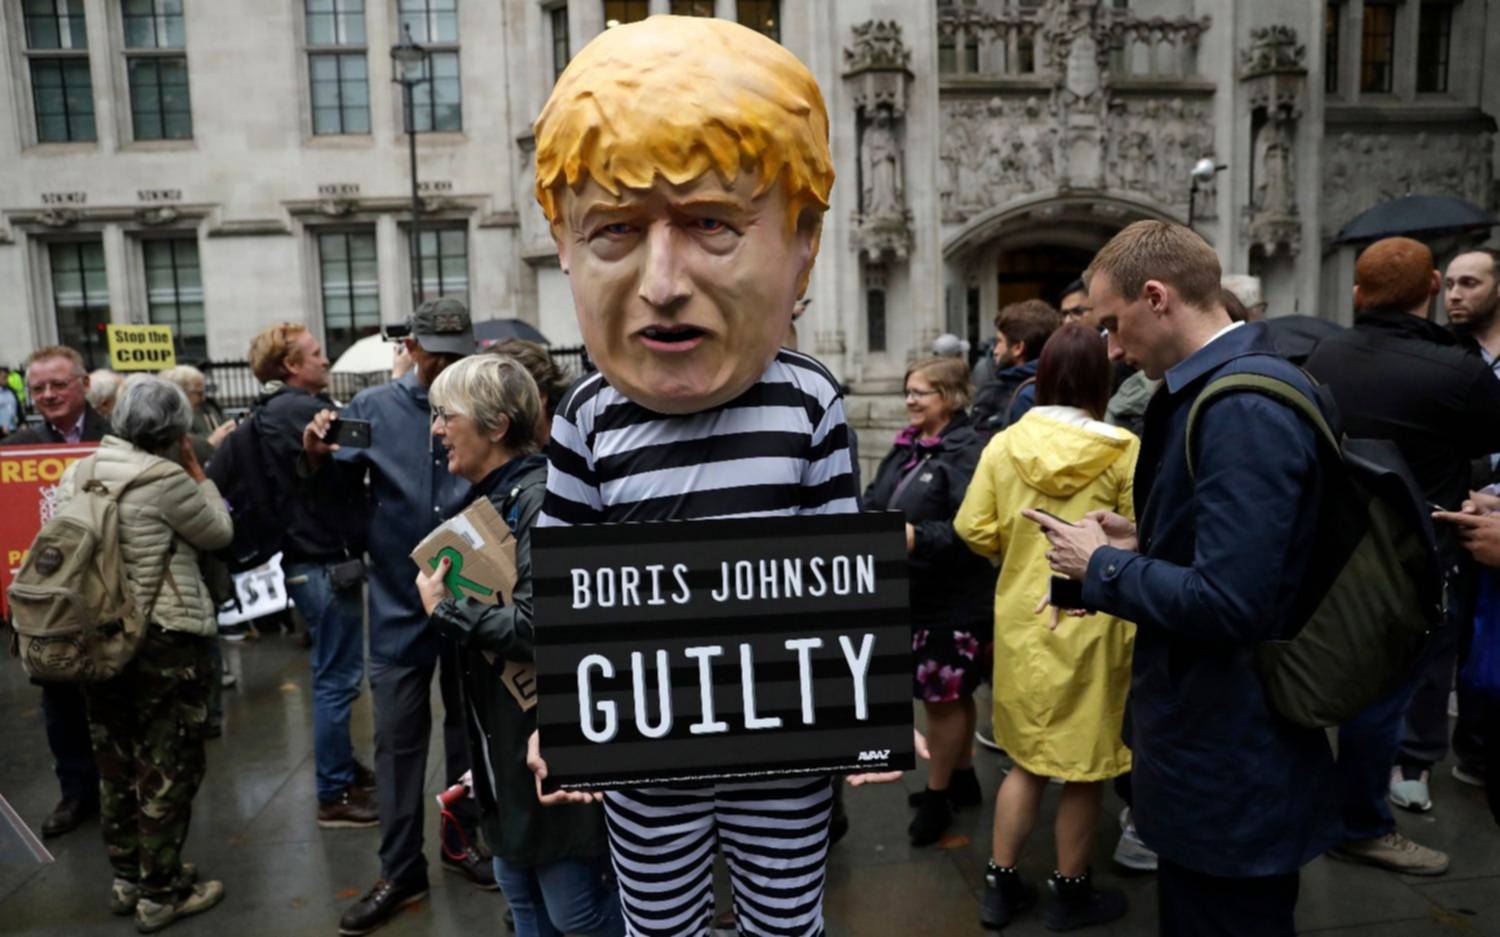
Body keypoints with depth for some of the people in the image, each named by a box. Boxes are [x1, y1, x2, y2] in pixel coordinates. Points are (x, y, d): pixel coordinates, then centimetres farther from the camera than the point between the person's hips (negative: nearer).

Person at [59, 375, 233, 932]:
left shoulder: (76, 474, 4)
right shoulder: (166, 479, -18)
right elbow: (219, 533, -5)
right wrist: (195, 471, 0)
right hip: (165, 644, -7)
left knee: (117, 765, 19)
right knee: (168, 769, 6)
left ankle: (125, 880, 34)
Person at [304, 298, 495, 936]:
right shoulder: (373, 407, 0)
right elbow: (341, 483, 1)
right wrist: (317, 455, -18)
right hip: (401, 603, 0)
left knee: (468, 725, 15)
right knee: (397, 736, 6)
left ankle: (463, 841, 34)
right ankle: (401, 870, 20)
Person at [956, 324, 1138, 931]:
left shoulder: (1004, 444, -5)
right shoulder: (1123, 453, -15)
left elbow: (974, 530, -4)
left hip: (1021, 616, 4)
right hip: (1092, 625, -3)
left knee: (1027, 755, 18)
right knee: (1085, 764, 13)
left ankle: (1001, 884, 26)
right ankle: (1070, 892, 29)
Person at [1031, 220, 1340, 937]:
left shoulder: (1244, 408, -24)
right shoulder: (1229, 387, 7)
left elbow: (1226, 602, -30)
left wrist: (1104, 567, -15)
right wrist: (1143, 545, 4)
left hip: (1229, 772, -10)